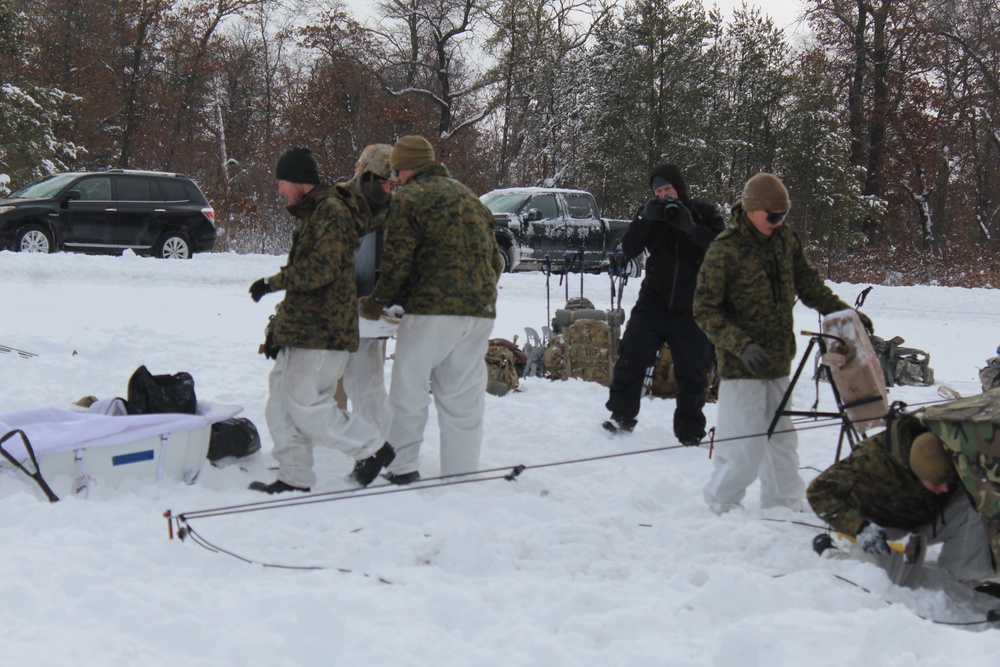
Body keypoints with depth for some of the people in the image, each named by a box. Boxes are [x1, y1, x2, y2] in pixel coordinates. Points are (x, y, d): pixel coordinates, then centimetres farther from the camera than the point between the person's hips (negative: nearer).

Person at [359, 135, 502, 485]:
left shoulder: (407, 198, -2)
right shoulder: (469, 197, 21)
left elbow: (397, 262, -9)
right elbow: (495, 260, 21)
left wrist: (377, 301, 3)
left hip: (431, 311, -7)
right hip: (480, 310, 7)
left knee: (408, 390, 3)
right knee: (464, 399, 9)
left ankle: (403, 469, 4)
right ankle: (461, 474, 10)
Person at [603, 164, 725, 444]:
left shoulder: (704, 214, 0)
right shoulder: (652, 214, 5)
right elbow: (629, 250, -6)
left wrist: (690, 228, -27)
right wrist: (644, 219, -21)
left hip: (691, 308, -1)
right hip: (654, 302, 1)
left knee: (692, 373, 5)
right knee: (631, 358, -10)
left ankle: (690, 433, 16)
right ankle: (621, 417, 1)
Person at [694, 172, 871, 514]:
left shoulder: (784, 239, 6)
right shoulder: (725, 249, -14)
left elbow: (807, 282, 20)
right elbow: (705, 310, -15)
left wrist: (842, 311, 9)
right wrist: (742, 346, -24)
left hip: (779, 362, 7)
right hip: (742, 367, -7)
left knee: (782, 439, 15)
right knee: (743, 447, -5)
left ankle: (787, 507, 28)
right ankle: (720, 509, 11)